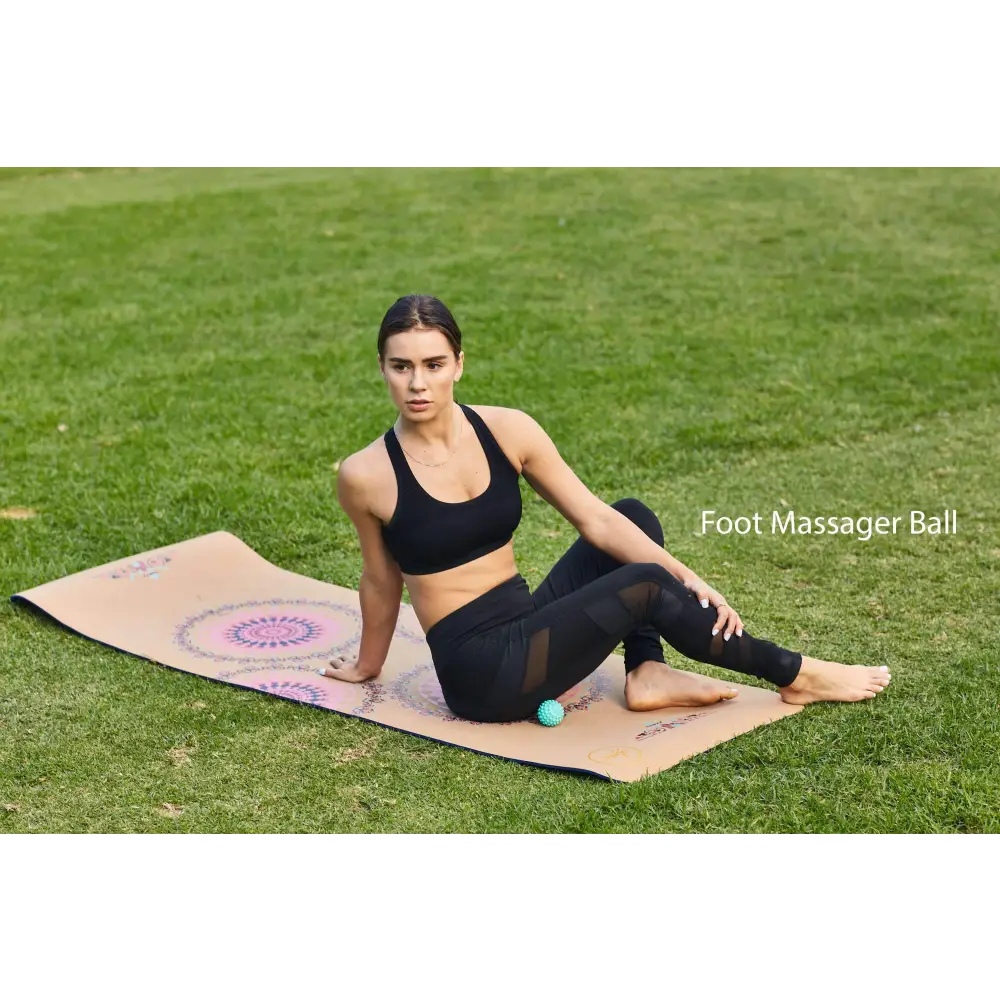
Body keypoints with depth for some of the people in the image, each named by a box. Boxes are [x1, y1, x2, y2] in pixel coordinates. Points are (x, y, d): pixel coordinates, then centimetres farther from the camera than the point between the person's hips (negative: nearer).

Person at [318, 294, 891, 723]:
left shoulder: (508, 430, -3)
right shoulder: (366, 476, -14)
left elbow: (596, 519, -2)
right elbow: (383, 582, 3)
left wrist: (689, 580, -10)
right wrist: (368, 666, 17)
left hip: (528, 625, 6)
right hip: (480, 672, -6)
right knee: (644, 587, -20)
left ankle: (648, 673, -8)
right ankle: (794, 675, -2)